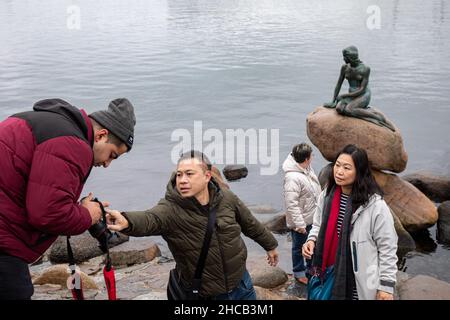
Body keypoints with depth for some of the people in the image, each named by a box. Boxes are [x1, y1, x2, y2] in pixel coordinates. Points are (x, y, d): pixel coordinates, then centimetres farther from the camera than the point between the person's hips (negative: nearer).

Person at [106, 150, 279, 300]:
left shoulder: (226, 198, -8)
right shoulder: (170, 209, -21)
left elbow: (250, 224, 9)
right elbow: (148, 219, -43)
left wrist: (270, 245, 22)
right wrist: (126, 222, -65)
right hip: (204, 295, -3)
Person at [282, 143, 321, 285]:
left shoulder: (306, 168, -4)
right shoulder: (293, 178, -32)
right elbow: (291, 204, -30)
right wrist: (299, 224, -26)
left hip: (312, 217, 9)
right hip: (301, 220, -9)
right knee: (299, 247, 14)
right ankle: (299, 272, 34)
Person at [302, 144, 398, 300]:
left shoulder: (375, 205, -17)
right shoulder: (326, 195, -1)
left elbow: (387, 247, -11)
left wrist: (386, 285, -10)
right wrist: (312, 240, -5)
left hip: (360, 284, -5)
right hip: (330, 277, 5)